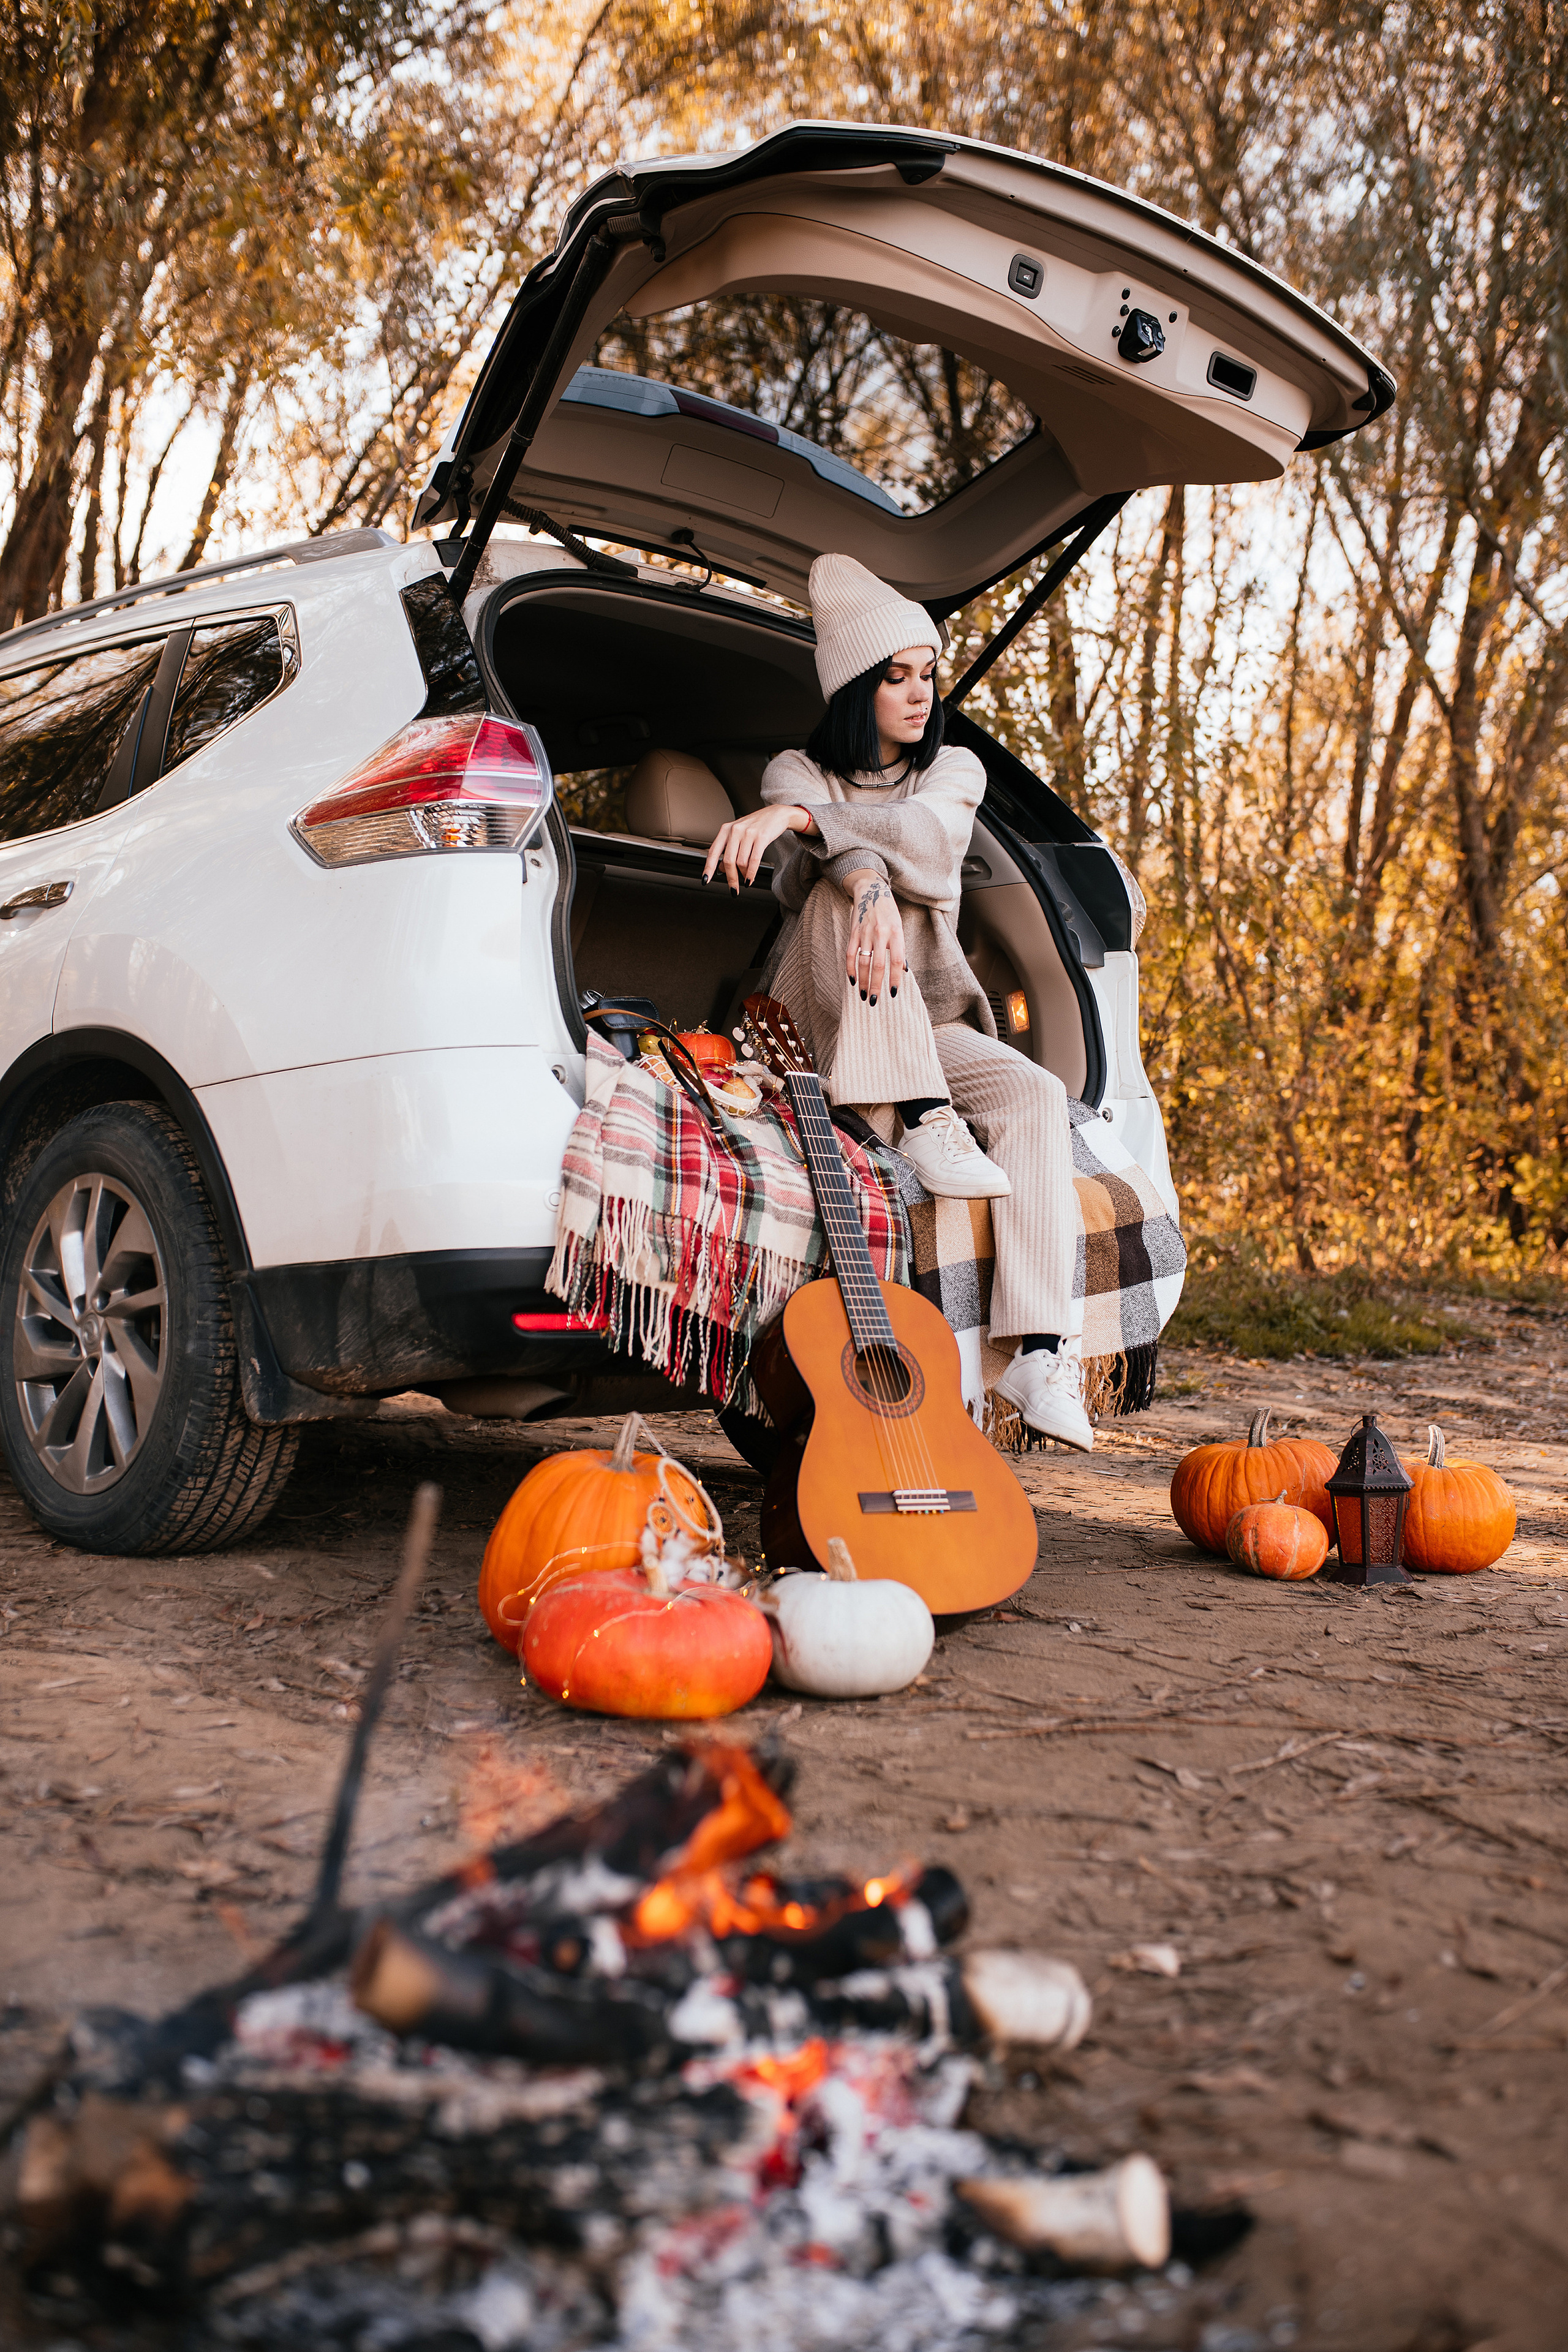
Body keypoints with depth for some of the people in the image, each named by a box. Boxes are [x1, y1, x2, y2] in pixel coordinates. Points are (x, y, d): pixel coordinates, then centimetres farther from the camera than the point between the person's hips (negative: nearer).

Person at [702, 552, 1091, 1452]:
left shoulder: (956, 769, 10)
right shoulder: (800, 771, 6)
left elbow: (927, 837, -16)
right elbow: (838, 852, -20)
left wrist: (796, 816, -29)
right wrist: (867, 884, -44)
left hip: (933, 1028, 2)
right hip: (820, 1028, -2)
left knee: (1039, 1095, -27)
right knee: (851, 890, -29)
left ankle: (1039, 1351, -36)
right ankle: (921, 1119, -37)